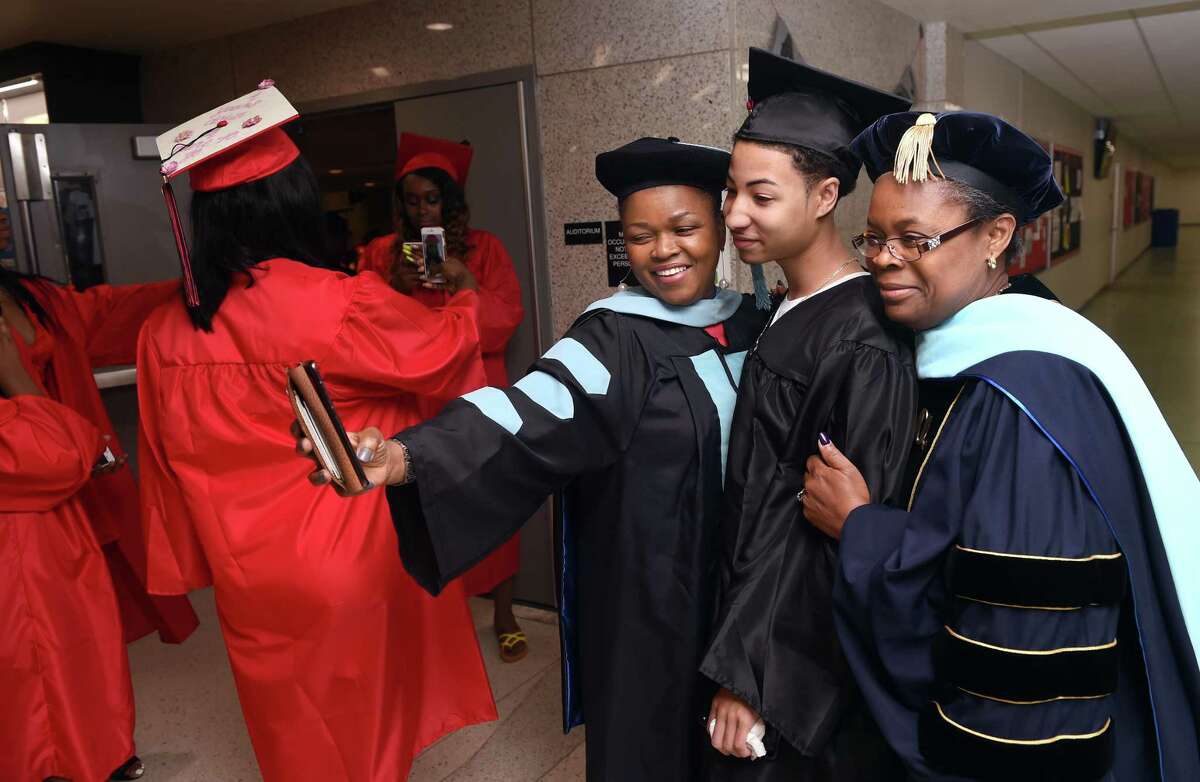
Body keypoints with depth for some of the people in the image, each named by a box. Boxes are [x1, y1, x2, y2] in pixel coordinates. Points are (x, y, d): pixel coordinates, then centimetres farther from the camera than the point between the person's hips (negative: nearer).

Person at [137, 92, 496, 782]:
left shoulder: (167, 329, -6)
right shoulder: (337, 304, -24)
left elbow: (172, 460, 5)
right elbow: (444, 349, -9)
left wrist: (198, 560, 19)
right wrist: (465, 296, 13)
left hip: (247, 577, 5)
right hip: (350, 569, -4)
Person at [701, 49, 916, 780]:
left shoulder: (860, 344, -25)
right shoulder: (789, 310, 0)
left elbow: (847, 535, -22)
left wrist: (750, 675, -16)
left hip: (806, 663, -7)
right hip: (764, 606, 8)